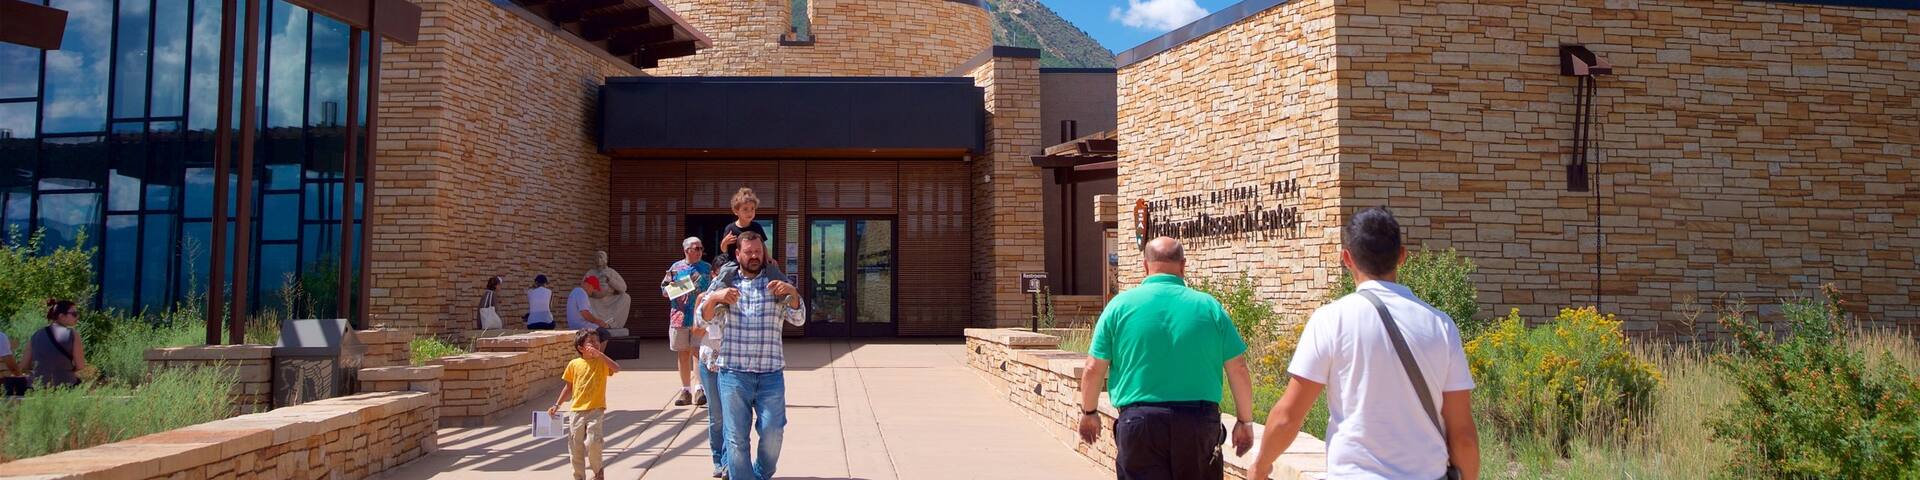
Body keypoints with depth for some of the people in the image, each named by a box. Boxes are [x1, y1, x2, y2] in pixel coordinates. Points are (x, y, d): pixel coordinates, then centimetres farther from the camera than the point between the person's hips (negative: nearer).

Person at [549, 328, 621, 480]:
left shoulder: (601, 362, -1)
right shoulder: (574, 364, 4)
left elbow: (616, 369, -22)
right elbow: (569, 388, 14)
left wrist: (600, 354, -26)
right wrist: (557, 405, 12)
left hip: (595, 410, -3)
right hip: (576, 410, 3)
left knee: (593, 442, -16)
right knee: (575, 447, 7)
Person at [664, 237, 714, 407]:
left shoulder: (707, 268, 7)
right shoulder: (675, 268, 8)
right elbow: (664, 289, 10)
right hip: (680, 316, 2)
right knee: (683, 353, 7)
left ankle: (699, 388, -9)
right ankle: (685, 389, 14)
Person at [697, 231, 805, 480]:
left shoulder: (776, 284, 11)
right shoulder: (724, 282, 11)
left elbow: (798, 319, 2)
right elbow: (704, 318, 3)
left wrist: (793, 293, -19)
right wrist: (714, 298, -18)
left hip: (771, 373, 0)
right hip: (733, 373, 0)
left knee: (773, 432, -3)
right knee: (736, 436, 0)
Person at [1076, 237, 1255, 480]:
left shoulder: (1120, 305, -1)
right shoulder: (1209, 307, 2)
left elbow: (1093, 369, 1)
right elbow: (1238, 371, 3)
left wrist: (1088, 412, 16)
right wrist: (1245, 422, 14)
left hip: (1139, 421, -1)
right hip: (1200, 422, 1)